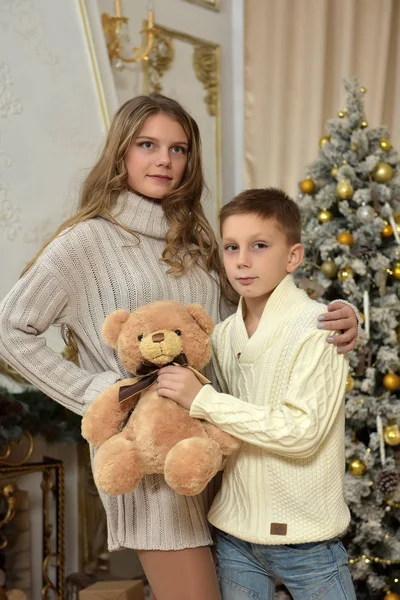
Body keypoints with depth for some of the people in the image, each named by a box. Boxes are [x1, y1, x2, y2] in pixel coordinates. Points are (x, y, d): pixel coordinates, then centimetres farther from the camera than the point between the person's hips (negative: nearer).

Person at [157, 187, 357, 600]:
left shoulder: (317, 328, -14)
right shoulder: (222, 335, 3)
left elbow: (303, 431, -22)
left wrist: (202, 399, -21)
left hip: (305, 538, -5)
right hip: (233, 531, 5)